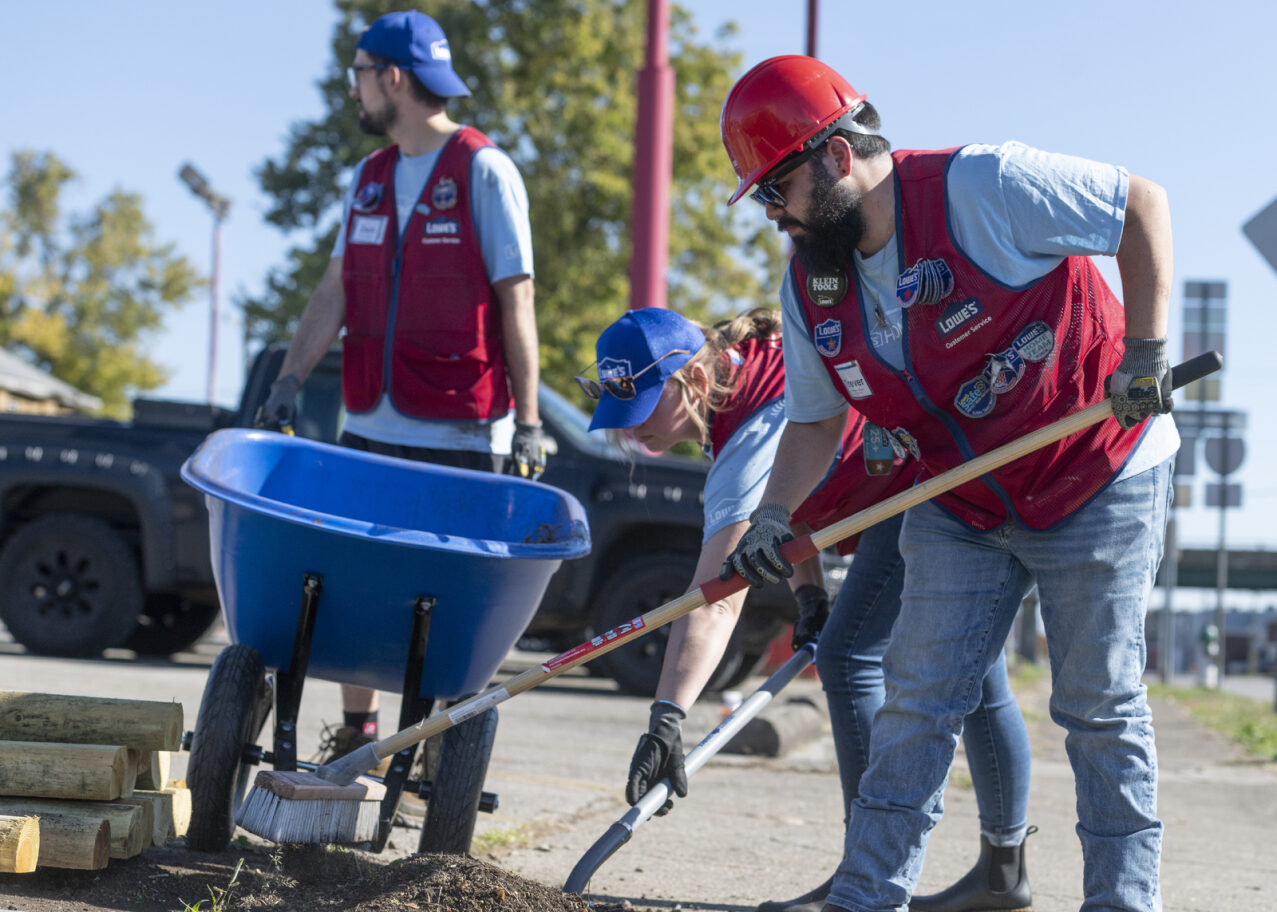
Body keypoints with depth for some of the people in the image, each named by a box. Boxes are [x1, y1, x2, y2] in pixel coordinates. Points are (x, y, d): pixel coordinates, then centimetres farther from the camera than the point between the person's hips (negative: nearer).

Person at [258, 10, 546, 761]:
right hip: (371, 429, 6)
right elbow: (338, 290, 13)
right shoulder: (370, 178, 14)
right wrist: (292, 378, 0)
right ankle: (357, 735, 19)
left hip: (461, 437, -6)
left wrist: (528, 422, -10)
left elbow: (516, 303, -6)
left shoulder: (483, 171, -4)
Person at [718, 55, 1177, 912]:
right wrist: (775, 517, -11)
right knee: (918, 700, 1)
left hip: (1097, 481, -6)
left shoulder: (982, 186, -23)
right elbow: (816, 421, 6)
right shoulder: (810, 283, -2)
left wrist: (1146, 351, -20)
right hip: (958, 510, 6)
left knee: (1101, 705, 0)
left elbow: (1142, 204, -16)